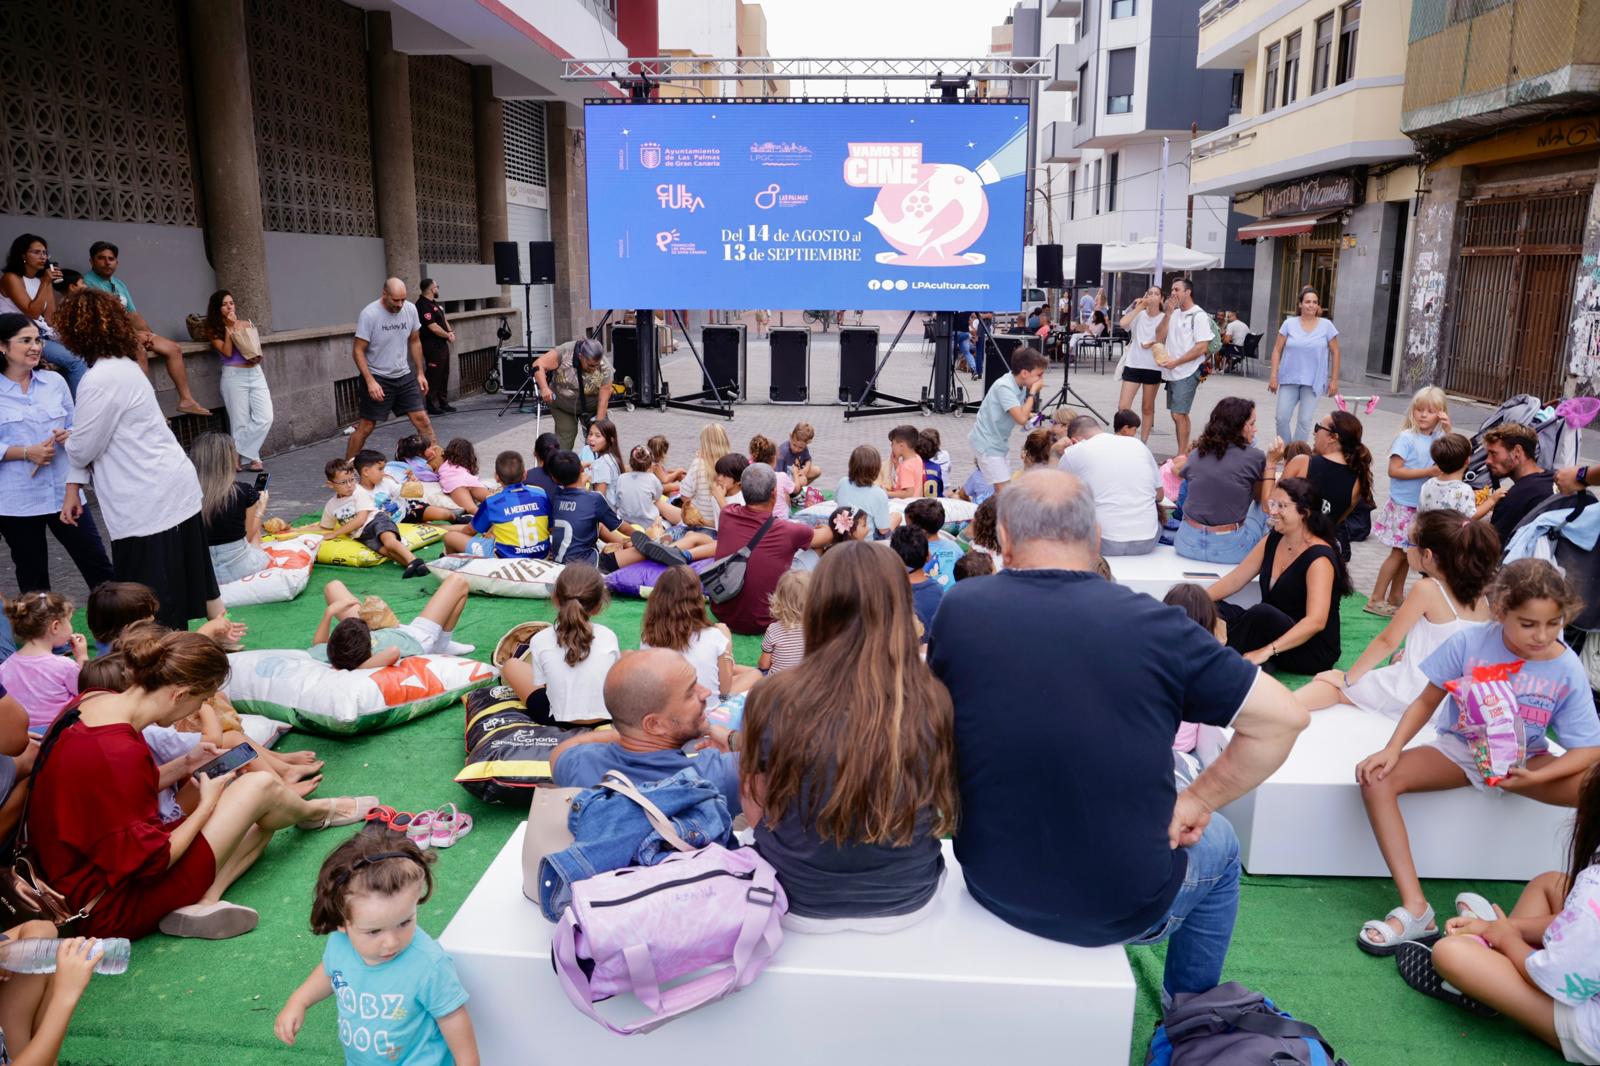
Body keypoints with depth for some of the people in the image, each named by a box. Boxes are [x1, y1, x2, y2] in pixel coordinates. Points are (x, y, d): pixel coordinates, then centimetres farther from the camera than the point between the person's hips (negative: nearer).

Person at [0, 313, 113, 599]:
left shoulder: (55, 382, 5)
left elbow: (76, 426, 12)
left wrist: (68, 436, -9)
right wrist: (26, 452, -18)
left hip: (64, 491, 3)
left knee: (97, 563, 5)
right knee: (32, 577, 10)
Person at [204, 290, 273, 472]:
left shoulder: (245, 324, 12)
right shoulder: (214, 330, 2)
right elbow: (227, 352, -12)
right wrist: (229, 327, -9)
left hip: (256, 373, 4)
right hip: (234, 376, -4)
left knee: (265, 418, -7)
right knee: (241, 423, -2)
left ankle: (241, 456, 3)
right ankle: (250, 459, 11)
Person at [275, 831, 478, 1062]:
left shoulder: (429, 965, -30)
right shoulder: (339, 944, -16)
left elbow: (454, 1021, -15)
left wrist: (468, 1062, -7)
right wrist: (298, 1002, 2)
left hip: (419, 1060, -5)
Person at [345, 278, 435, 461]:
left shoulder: (410, 309, -2)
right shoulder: (369, 314, -17)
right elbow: (358, 351, -15)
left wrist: (420, 373, 9)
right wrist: (370, 381, -22)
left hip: (404, 376, 4)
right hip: (377, 378, -4)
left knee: (421, 419, 0)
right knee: (365, 427, 0)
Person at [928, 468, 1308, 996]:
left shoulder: (958, 608, -11)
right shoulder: (1151, 622, -17)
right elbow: (1283, 716, -11)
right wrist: (1198, 802, 0)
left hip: (993, 886, 3)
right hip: (1124, 908, -2)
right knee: (1218, 842, 30)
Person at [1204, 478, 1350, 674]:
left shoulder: (1319, 558, -19)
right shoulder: (1273, 540, 3)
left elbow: (1316, 621, -30)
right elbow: (1234, 580, 6)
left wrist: (1267, 651, -39)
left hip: (1313, 652, -7)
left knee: (1262, 613, -35)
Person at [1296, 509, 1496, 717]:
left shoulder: (1426, 589, -16)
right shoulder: (1480, 596, 1)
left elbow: (1387, 641, -10)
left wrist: (1347, 678, 1)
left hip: (1419, 696, -7)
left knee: (1336, 686, 4)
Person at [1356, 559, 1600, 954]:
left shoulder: (1568, 670, -13)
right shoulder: (1469, 644, -16)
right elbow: (1427, 702, -5)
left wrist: (1536, 777, -28)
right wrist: (1392, 749, -20)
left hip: (1523, 762, 1)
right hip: (1459, 749, 0)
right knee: (1378, 780, -27)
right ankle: (1414, 908, -27)